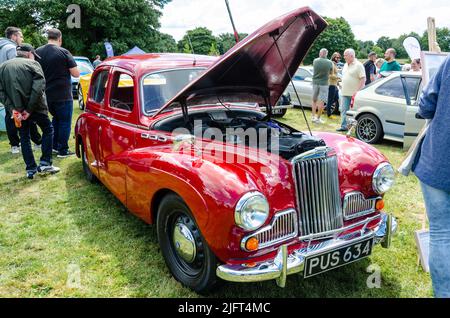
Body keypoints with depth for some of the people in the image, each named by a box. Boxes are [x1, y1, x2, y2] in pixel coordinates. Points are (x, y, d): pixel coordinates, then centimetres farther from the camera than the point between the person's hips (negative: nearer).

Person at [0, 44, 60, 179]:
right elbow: (39, 86, -16)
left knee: (24, 137, 16)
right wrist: (30, 109, -15)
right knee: (48, 130, 16)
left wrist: (12, 108, -10)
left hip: (17, 110, 3)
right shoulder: (33, 64, -1)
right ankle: (45, 163, 9)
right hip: (35, 107, -3)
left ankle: (31, 169, 14)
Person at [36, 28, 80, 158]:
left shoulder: (38, 52, 2)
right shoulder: (63, 52, -13)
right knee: (65, 122, 6)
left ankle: (54, 145, 26)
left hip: (46, 95, 6)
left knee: (56, 118, 24)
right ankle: (63, 150, 8)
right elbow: (76, 74, -12)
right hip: (62, 95, -6)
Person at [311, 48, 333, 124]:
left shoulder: (315, 61, -4)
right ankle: (318, 118, 2)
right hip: (324, 83, -2)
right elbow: (330, 72, 4)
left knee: (314, 100, 15)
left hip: (315, 82, 3)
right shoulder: (329, 63, -8)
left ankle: (313, 116, 17)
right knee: (321, 102, 1)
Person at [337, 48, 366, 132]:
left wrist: (358, 91, -20)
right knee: (344, 110, 4)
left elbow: (363, 79, -14)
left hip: (354, 93, -7)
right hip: (345, 93, 7)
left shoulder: (358, 65, -9)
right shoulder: (345, 65, 16)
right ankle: (343, 126, 7)